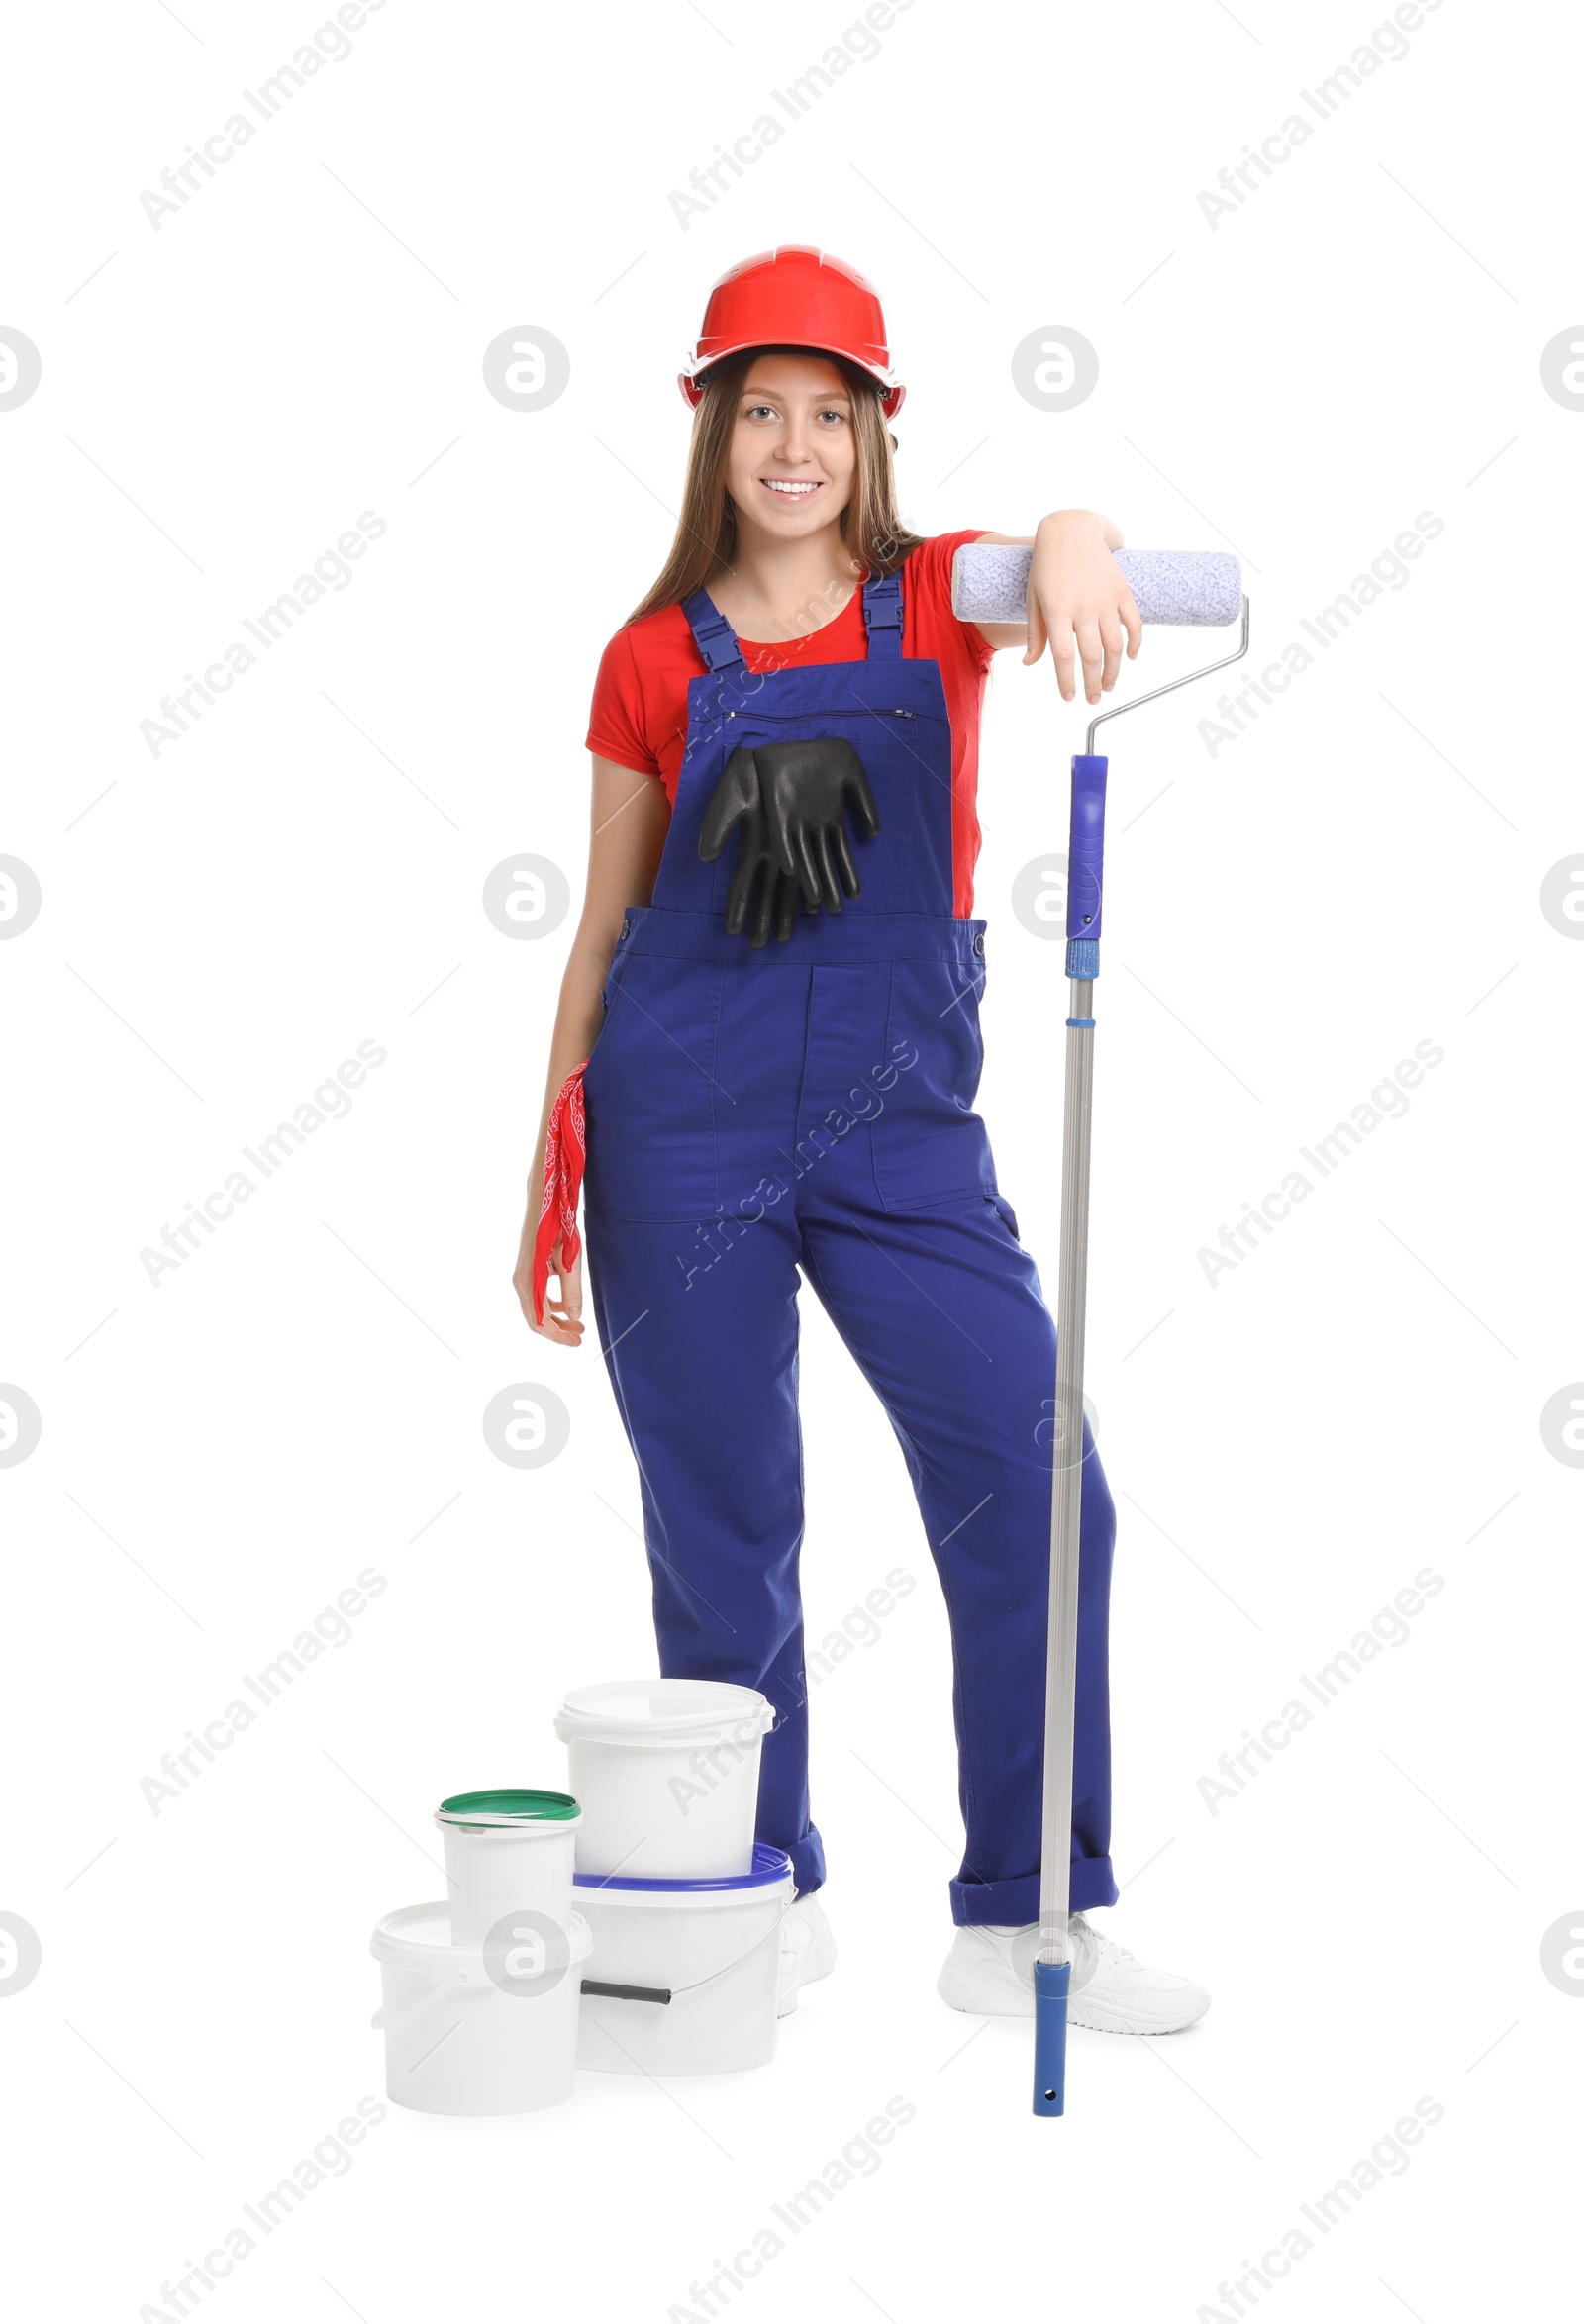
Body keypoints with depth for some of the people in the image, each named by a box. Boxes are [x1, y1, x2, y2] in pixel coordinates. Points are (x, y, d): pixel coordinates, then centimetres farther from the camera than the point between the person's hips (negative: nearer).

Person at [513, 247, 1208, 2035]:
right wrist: (549, 1180, 7)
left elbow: (1058, 555, -19)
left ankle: (1022, 1924, 9)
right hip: (682, 1129, -1)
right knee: (721, 1535, 6)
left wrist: (1071, 547, -44)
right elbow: (604, 929, 8)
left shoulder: (934, 601, 4)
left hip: (901, 1120, 1)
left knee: (1037, 1497, -5)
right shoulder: (655, 660, 4)